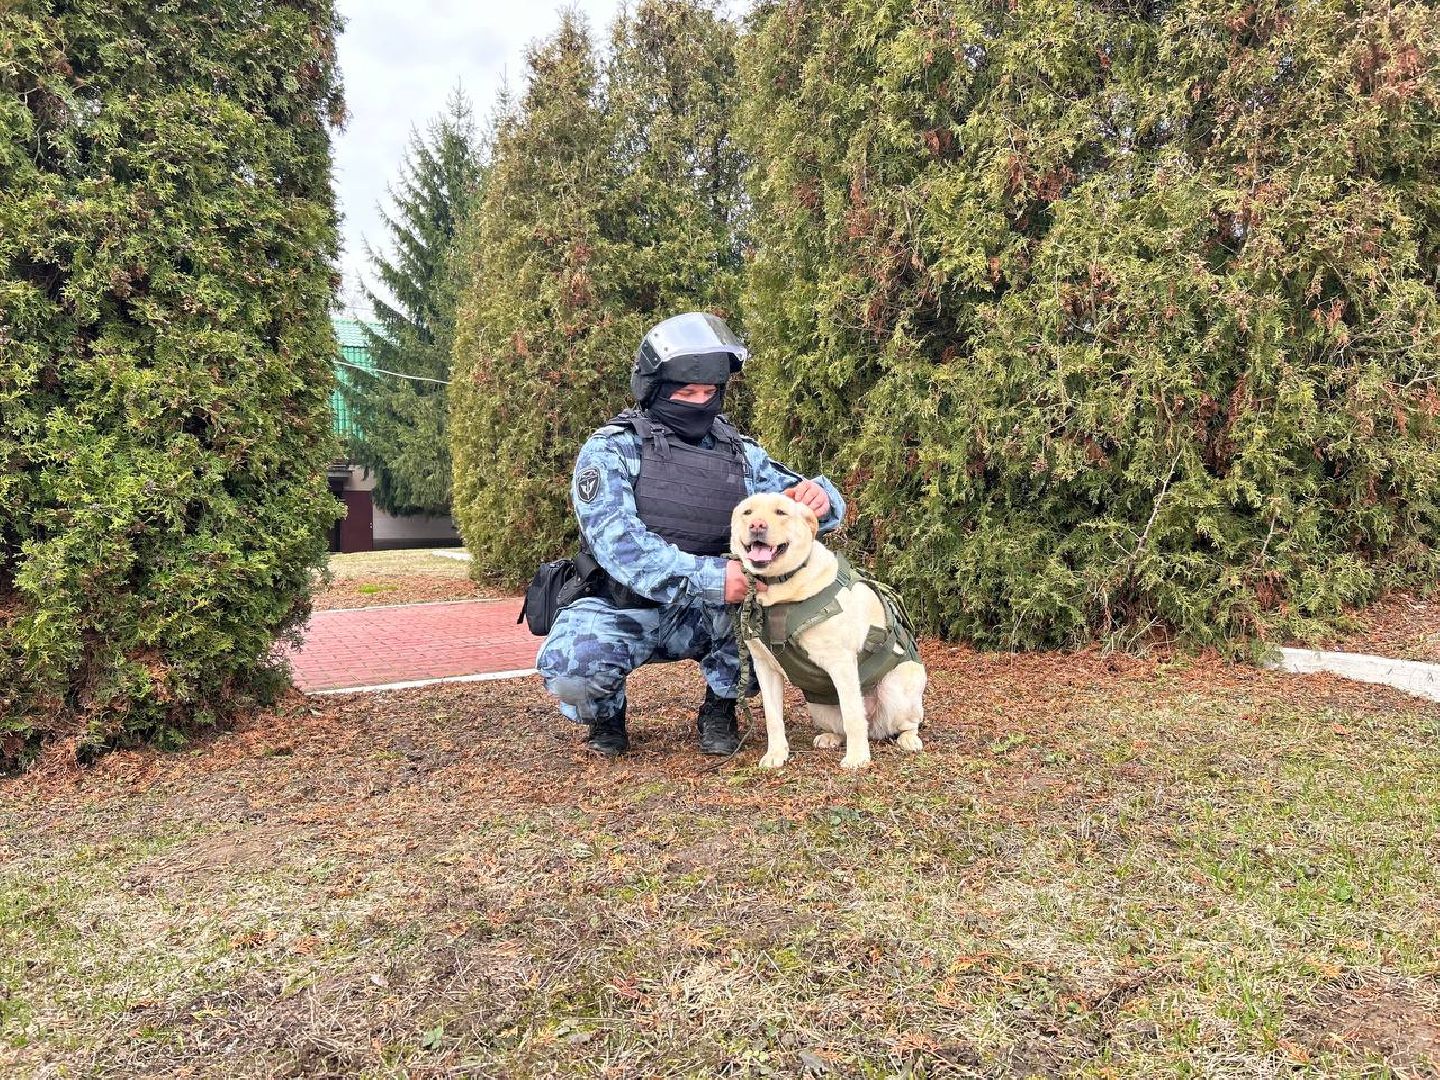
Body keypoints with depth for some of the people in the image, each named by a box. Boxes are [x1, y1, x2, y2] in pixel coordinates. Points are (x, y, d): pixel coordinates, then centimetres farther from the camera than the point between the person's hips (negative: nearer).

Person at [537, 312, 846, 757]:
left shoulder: (740, 453, 2)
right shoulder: (610, 450, -10)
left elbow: (801, 506, 1)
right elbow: (617, 541, -25)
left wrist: (818, 496, -25)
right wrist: (707, 576, -38)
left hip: (705, 616, 3)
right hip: (623, 610, -3)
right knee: (569, 669, -33)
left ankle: (721, 706, 0)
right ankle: (606, 713, 6)